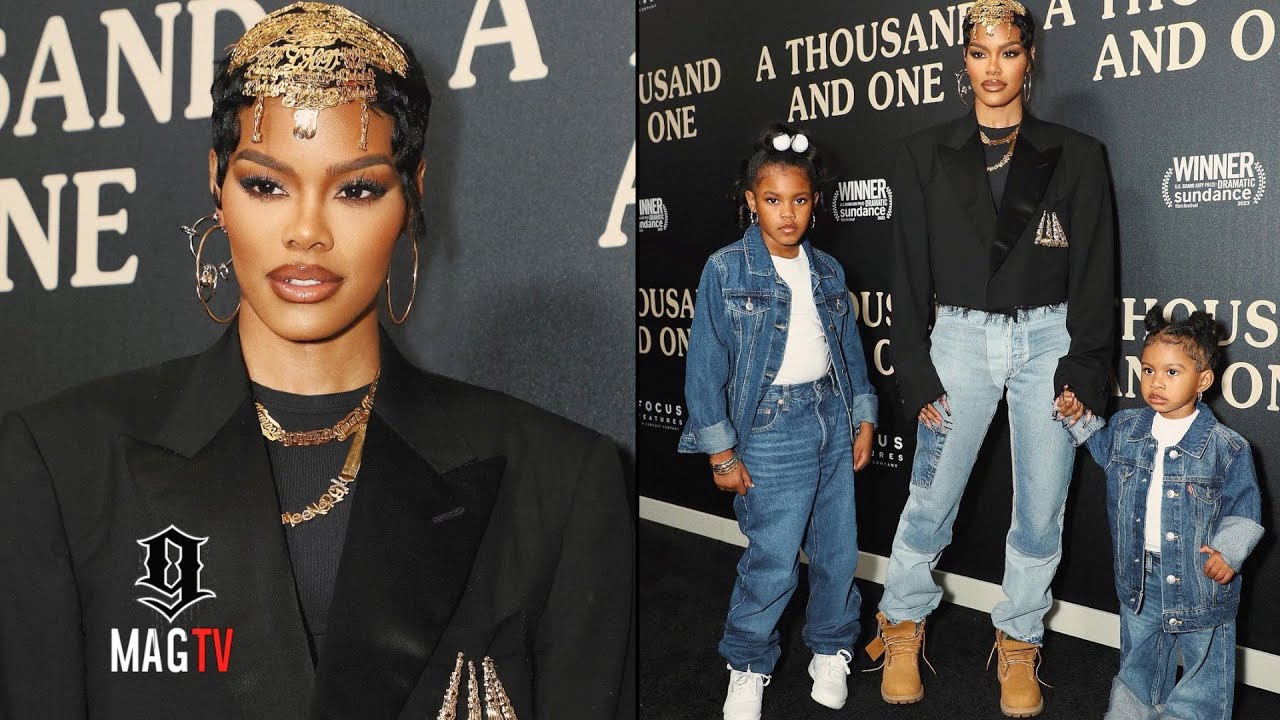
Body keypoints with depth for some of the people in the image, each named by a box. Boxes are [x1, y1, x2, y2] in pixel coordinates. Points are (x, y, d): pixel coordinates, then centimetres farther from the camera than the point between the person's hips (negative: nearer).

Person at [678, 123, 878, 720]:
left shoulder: (827, 270, 7)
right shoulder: (726, 269, -7)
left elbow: (850, 346, 15)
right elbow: (706, 363, -7)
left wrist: (863, 419, 11)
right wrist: (721, 452, -8)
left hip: (833, 418, 5)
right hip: (773, 425, -5)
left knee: (839, 551, 12)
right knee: (773, 562, -2)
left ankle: (831, 649, 34)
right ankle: (748, 668, 20)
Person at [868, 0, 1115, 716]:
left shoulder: (1076, 156, 2)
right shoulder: (926, 154, 2)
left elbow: (1096, 275, 2)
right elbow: (911, 272, 1)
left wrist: (1084, 373, -5)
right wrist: (917, 374, -2)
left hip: (1047, 342, 1)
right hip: (959, 340, 0)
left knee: (1041, 511, 6)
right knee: (931, 501, 3)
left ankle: (1019, 641, 26)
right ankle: (904, 624, 27)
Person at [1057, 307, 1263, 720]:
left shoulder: (1226, 447, -15)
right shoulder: (1126, 428, -2)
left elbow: (1244, 508, -7)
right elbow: (1104, 449, 21)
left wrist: (1229, 551, -18)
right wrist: (1079, 419, 9)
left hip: (1200, 578, -4)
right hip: (1139, 576, 4)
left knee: (1204, 663, 10)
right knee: (1138, 659, 22)